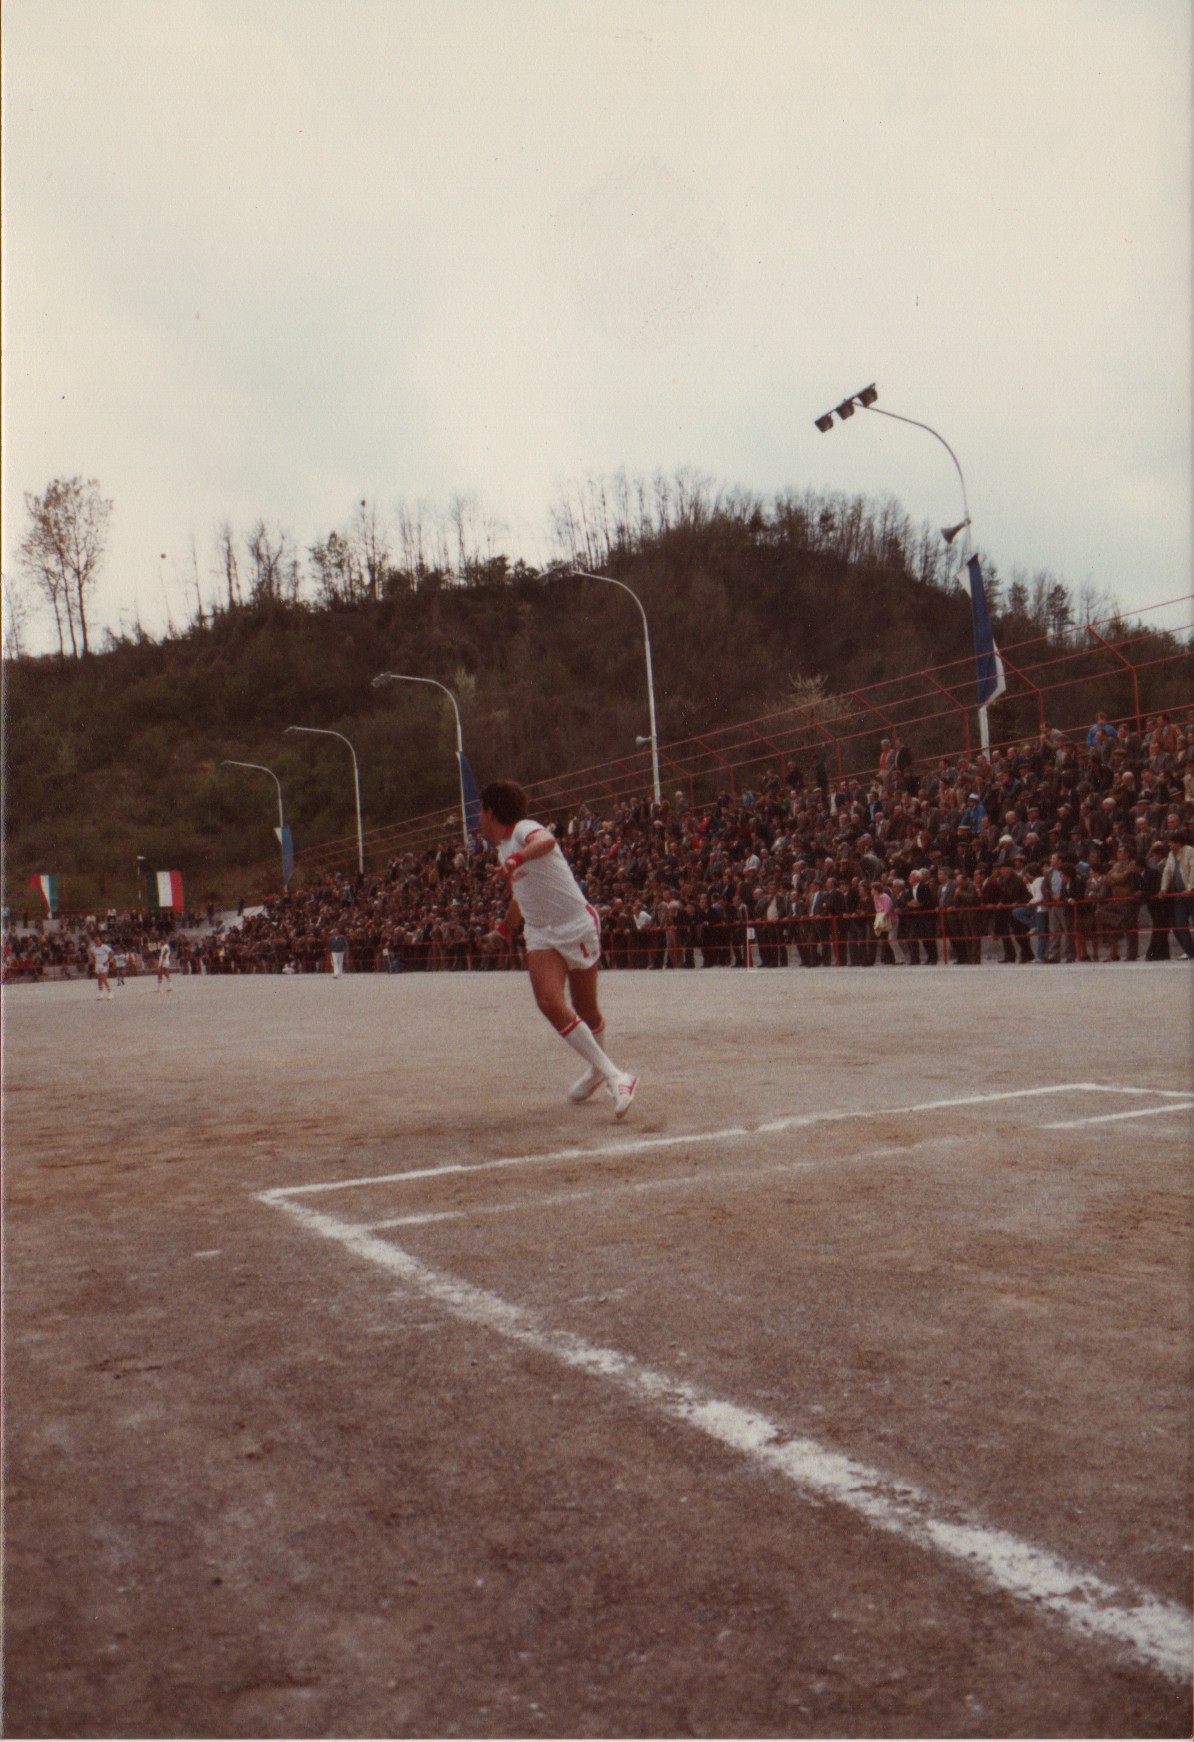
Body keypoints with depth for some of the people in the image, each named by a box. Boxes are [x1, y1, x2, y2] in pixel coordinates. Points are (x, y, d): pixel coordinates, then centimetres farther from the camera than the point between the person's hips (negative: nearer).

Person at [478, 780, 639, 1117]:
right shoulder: (503, 847, 14)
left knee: (586, 1010, 3)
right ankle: (612, 1075, -7)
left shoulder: (524, 829, -13)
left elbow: (546, 841, -40)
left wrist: (516, 859, -58)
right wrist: (505, 927, 45)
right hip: (540, 934, 6)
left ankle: (600, 1069, 25)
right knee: (550, 1003, -13)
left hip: (577, 927, -6)